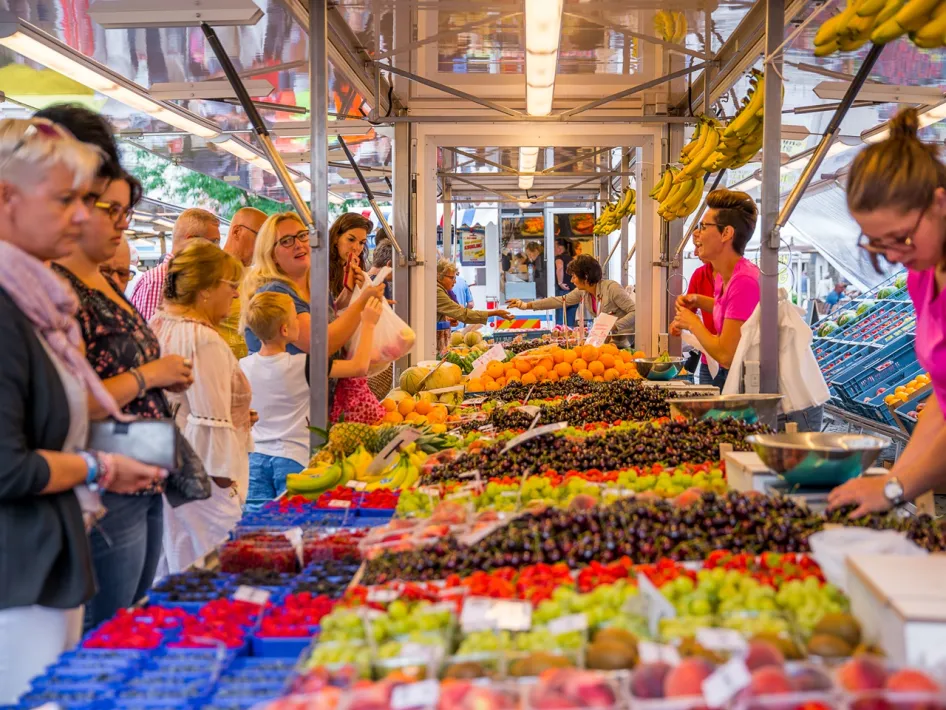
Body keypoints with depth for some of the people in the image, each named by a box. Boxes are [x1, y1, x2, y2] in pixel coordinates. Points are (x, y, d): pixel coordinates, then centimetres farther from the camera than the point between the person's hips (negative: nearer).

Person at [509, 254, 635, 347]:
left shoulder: (612, 288, -20)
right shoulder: (582, 292, 2)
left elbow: (635, 312, -20)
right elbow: (560, 301, 8)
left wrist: (614, 326, -31)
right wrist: (526, 305, 8)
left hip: (626, 341, -7)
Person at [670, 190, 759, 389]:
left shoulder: (744, 281, -23)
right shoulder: (723, 277, 3)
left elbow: (725, 355, -23)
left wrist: (692, 323, -9)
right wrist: (698, 301, 9)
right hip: (727, 375, 8)